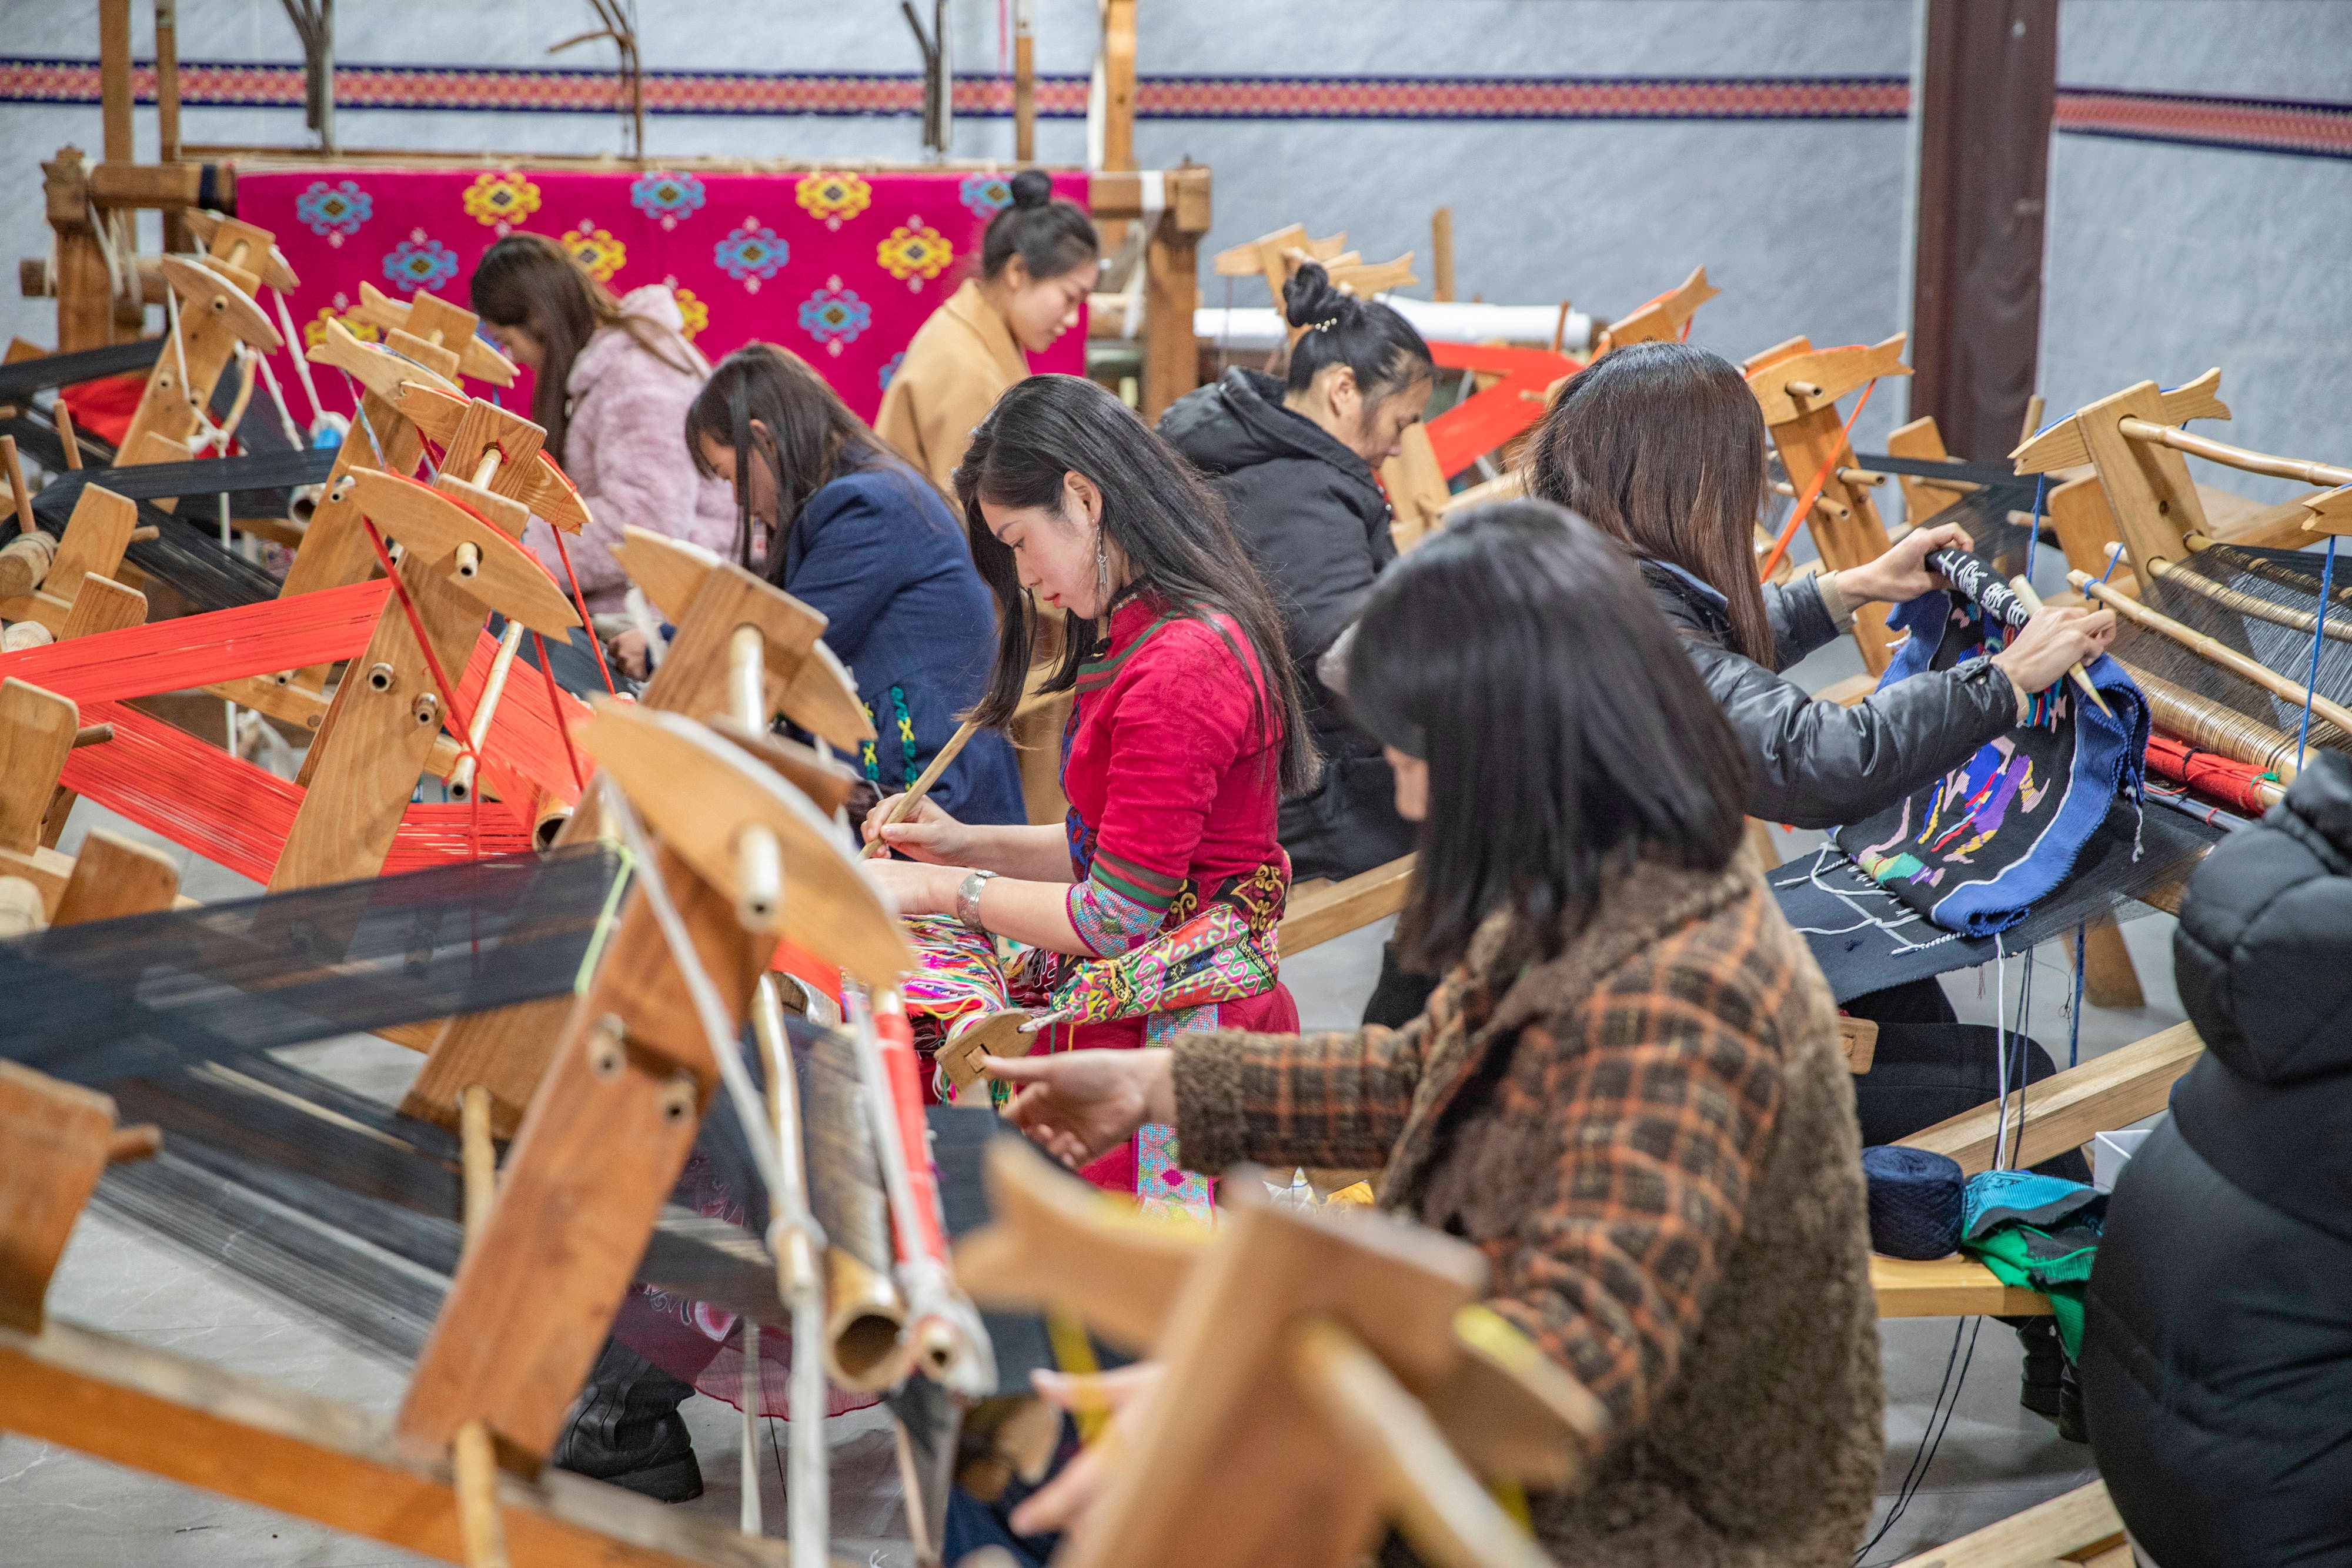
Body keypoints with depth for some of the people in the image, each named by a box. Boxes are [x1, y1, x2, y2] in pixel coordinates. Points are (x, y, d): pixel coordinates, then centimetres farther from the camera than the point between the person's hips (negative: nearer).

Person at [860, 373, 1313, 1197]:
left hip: (1175, 1028, -10)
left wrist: (947, 891, -5)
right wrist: (967, 844, 10)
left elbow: (1116, 916, -17)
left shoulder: (1182, 665, -19)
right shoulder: (1144, 635, 14)